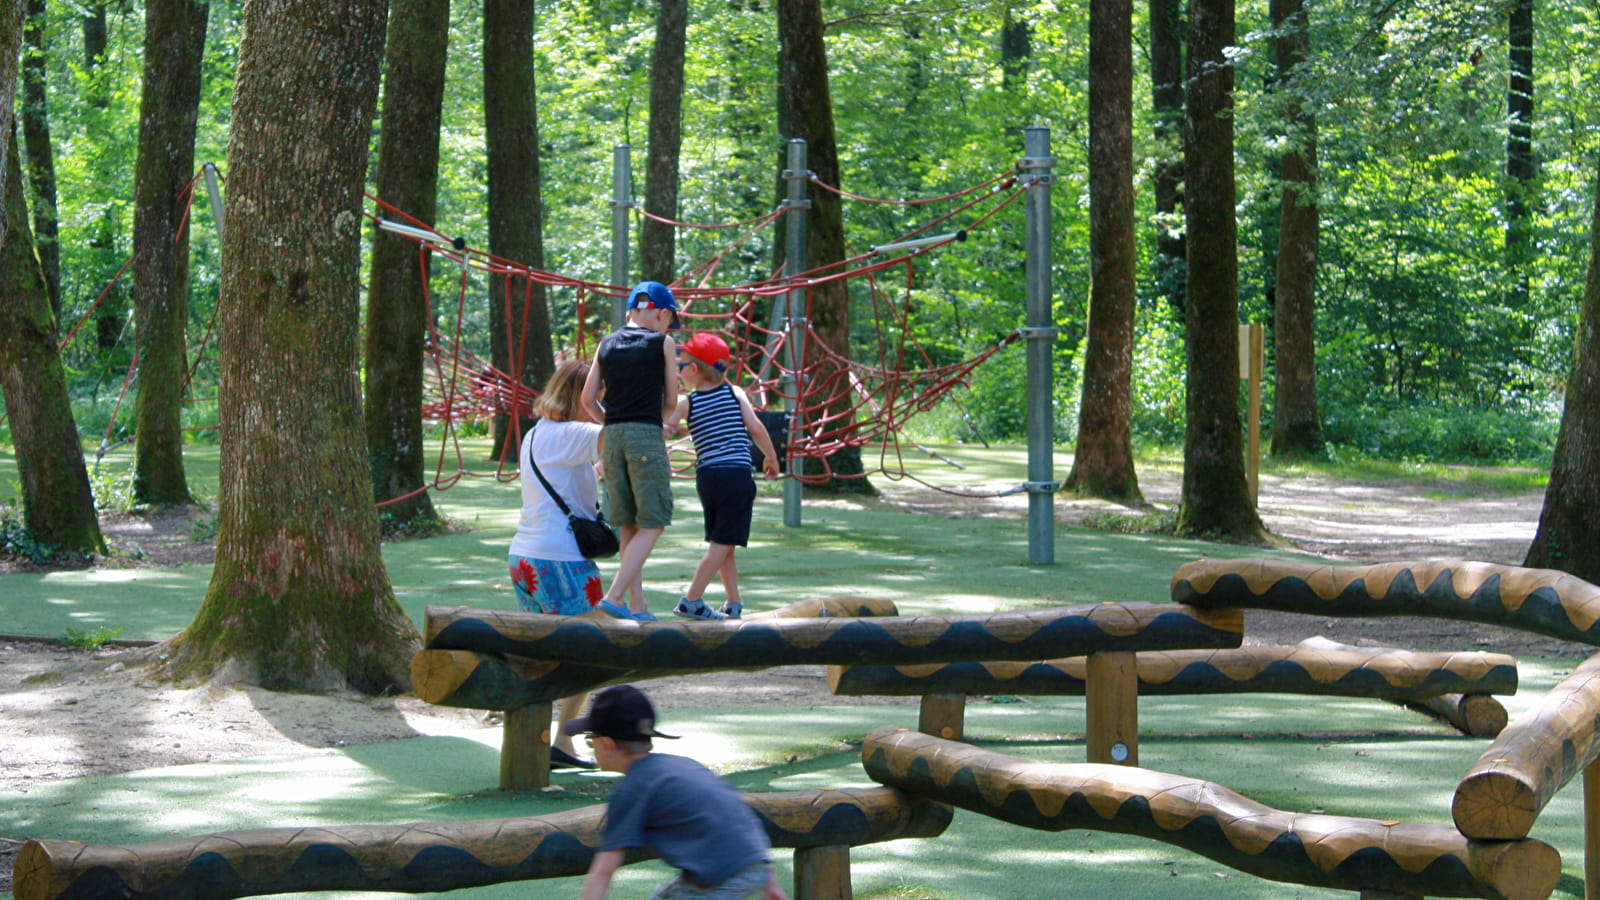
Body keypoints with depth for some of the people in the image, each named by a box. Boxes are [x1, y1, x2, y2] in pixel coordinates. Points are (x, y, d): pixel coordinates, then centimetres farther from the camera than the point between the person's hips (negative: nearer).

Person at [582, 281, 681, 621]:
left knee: (628, 525, 11)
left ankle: (637, 605, 12)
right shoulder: (663, 343, 1)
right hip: (647, 434, -5)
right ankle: (613, 596, -16)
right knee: (652, 525, -3)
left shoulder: (606, 344, 12)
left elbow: (588, 399, 9)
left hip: (612, 437, 5)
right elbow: (671, 401, 5)